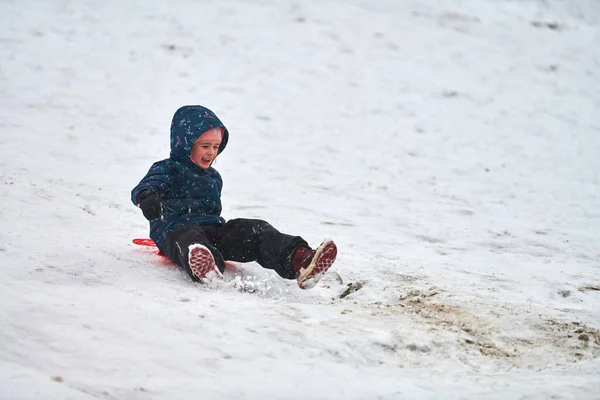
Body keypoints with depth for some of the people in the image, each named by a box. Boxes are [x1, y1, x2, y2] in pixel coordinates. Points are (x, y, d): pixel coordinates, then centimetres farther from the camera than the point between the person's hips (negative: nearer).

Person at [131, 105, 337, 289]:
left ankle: (300, 262, -47)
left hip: (214, 229, 6)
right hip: (177, 228, -6)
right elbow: (147, 185, -16)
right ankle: (203, 267, -83)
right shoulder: (167, 169, 6)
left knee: (256, 230, -19)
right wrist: (147, 197, -38)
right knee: (189, 238, -44)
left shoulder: (213, 177, 30)